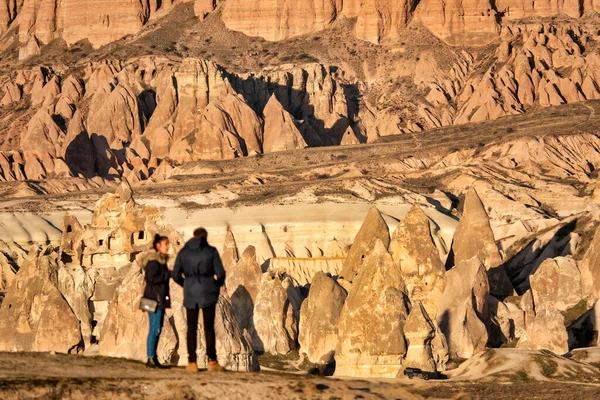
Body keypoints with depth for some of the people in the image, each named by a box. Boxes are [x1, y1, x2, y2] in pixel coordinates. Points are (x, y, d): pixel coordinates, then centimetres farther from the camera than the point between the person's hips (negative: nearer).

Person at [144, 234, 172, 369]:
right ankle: (151, 359, -7)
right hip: (155, 298, -10)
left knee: (157, 329, 9)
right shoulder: (153, 261, -13)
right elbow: (152, 279, -22)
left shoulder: (162, 261, 17)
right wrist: (169, 274, -17)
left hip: (160, 298, 10)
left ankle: (154, 359, 12)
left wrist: (169, 274, 5)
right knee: (155, 328, -9)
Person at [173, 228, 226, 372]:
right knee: (209, 327, 5)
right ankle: (212, 361, 0)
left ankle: (192, 362, 4)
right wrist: (218, 284, 15)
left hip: (190, 294, 2)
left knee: (192, 328, 8)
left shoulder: (183, 252, 4)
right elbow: (220, 273, -6)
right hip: (208, 293, -2)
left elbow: (176, 275, 4)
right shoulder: (211, 251, -3)